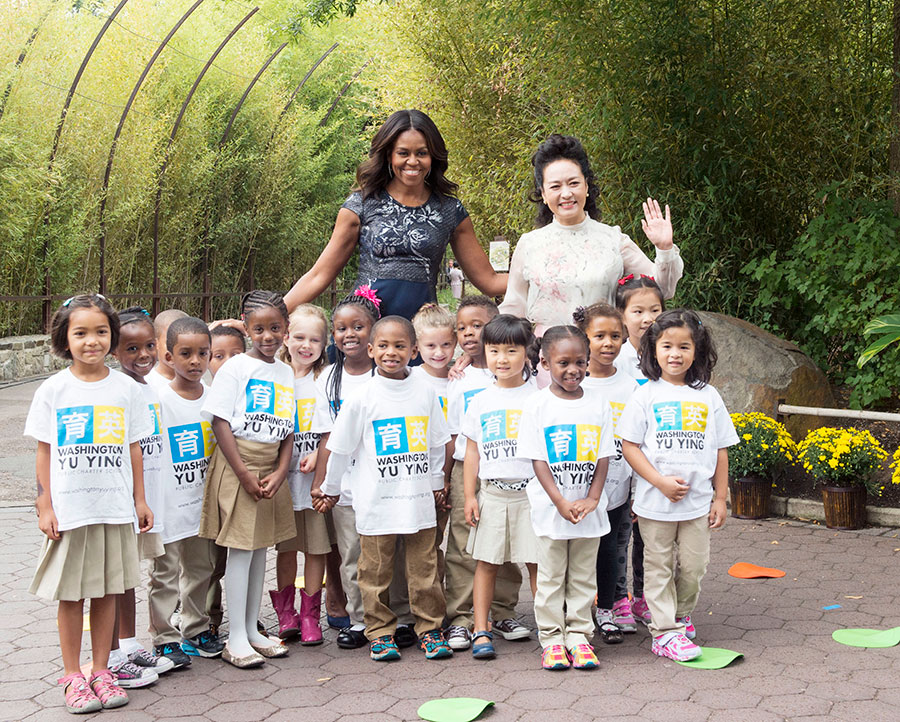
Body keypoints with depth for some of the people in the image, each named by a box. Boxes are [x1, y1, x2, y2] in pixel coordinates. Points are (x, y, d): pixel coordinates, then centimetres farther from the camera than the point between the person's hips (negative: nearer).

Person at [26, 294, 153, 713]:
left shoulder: (126, 388, 3)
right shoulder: (53, 390, -1)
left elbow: (133, 449, 8)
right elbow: (44, 453, 1)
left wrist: (139, 500, 8)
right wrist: (45, 506, -2)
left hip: (115, 507, 2)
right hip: (68, 509, -1)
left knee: (107, 591, 9)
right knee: (71, 595, 6)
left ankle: (101, 670, 21)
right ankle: (72, 676, 17)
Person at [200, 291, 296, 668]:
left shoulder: (286, 373, 10)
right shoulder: (235, 368, -8)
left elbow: (289, 430, 10)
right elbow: (220, 423, -11)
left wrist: (280, 473, -5)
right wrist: (245, 475, -15)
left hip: (272, 469, 6)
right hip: (236, 465, -6)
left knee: (260, 548, 12)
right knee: (240, 549, -4)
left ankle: (251, 629, 23)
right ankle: (236, 639, 3)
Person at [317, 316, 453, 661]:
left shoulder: (425, 392, 3)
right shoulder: (362, 397, -5)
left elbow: (437, 442, 14)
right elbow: (341, 447, 4)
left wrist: (436, 481, 18)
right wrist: (331, 487, 10)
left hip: (419, 498, 2)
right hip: (376, 500, -2)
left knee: (424, 568, 7)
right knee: (376, 571, 6)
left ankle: (429, 627, 19)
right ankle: (380, 632, 18)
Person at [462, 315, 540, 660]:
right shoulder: (480, 401, 8)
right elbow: (472, 451, 10)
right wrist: (469, 496, 5)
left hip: (532, 492, -2)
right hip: (492, 494, 2)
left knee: (537, 562, 1)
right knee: (486, 562, 3)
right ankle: (481, 630, 9)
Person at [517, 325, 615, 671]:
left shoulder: (597, 403, 2)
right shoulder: (536, 406, -5)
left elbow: (603, 456, 2)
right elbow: (537, 460, -7)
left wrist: (592, 499, -10)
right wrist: (562, 503, -15)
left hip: (589, 509, 2)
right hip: (550, 508, -2)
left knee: (583, 577, 10)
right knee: (550, 577, 7)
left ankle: (579, 636, 20)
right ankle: (552, 639, 16)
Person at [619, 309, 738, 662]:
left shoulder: (708, 397, 5)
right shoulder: (645, 396, -3)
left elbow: (721, 450, 9)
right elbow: (630, 446, -6)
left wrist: (720, 497, 6)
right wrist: (661, 482, -15)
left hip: (698, 501, 2)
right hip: (655, 501, -2)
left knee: (694, 566, 8)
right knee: (659, 567, 5)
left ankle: (682, 615, 31)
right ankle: (665, 632, 12)